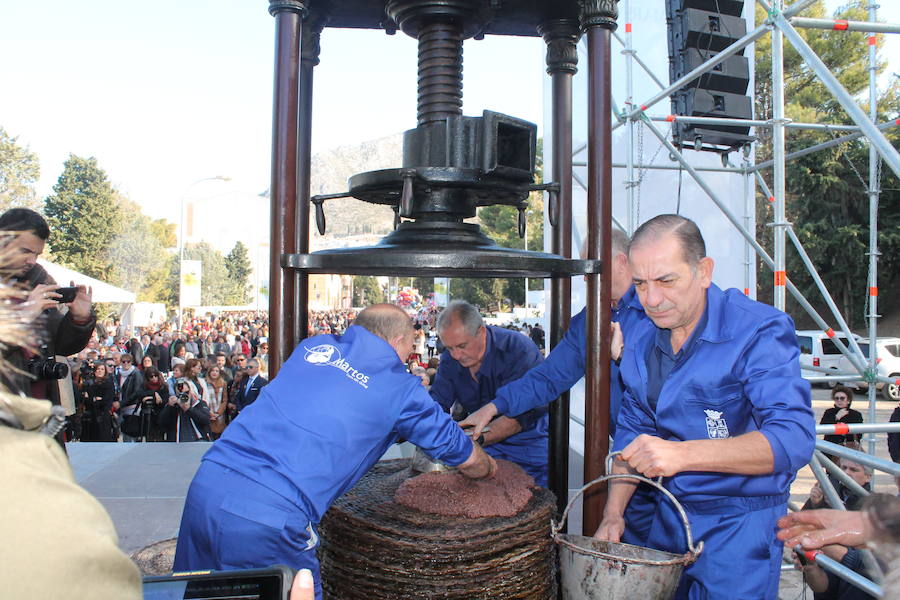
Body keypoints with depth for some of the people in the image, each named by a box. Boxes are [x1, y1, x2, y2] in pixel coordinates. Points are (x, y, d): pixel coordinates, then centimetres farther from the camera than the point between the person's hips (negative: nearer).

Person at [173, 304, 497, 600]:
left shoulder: (314, 345, 16)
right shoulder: (400, 386, 4)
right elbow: (467, 458, 16)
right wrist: (488, 467, 39)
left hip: (206, 482, 6)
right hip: (270, 515, -6)